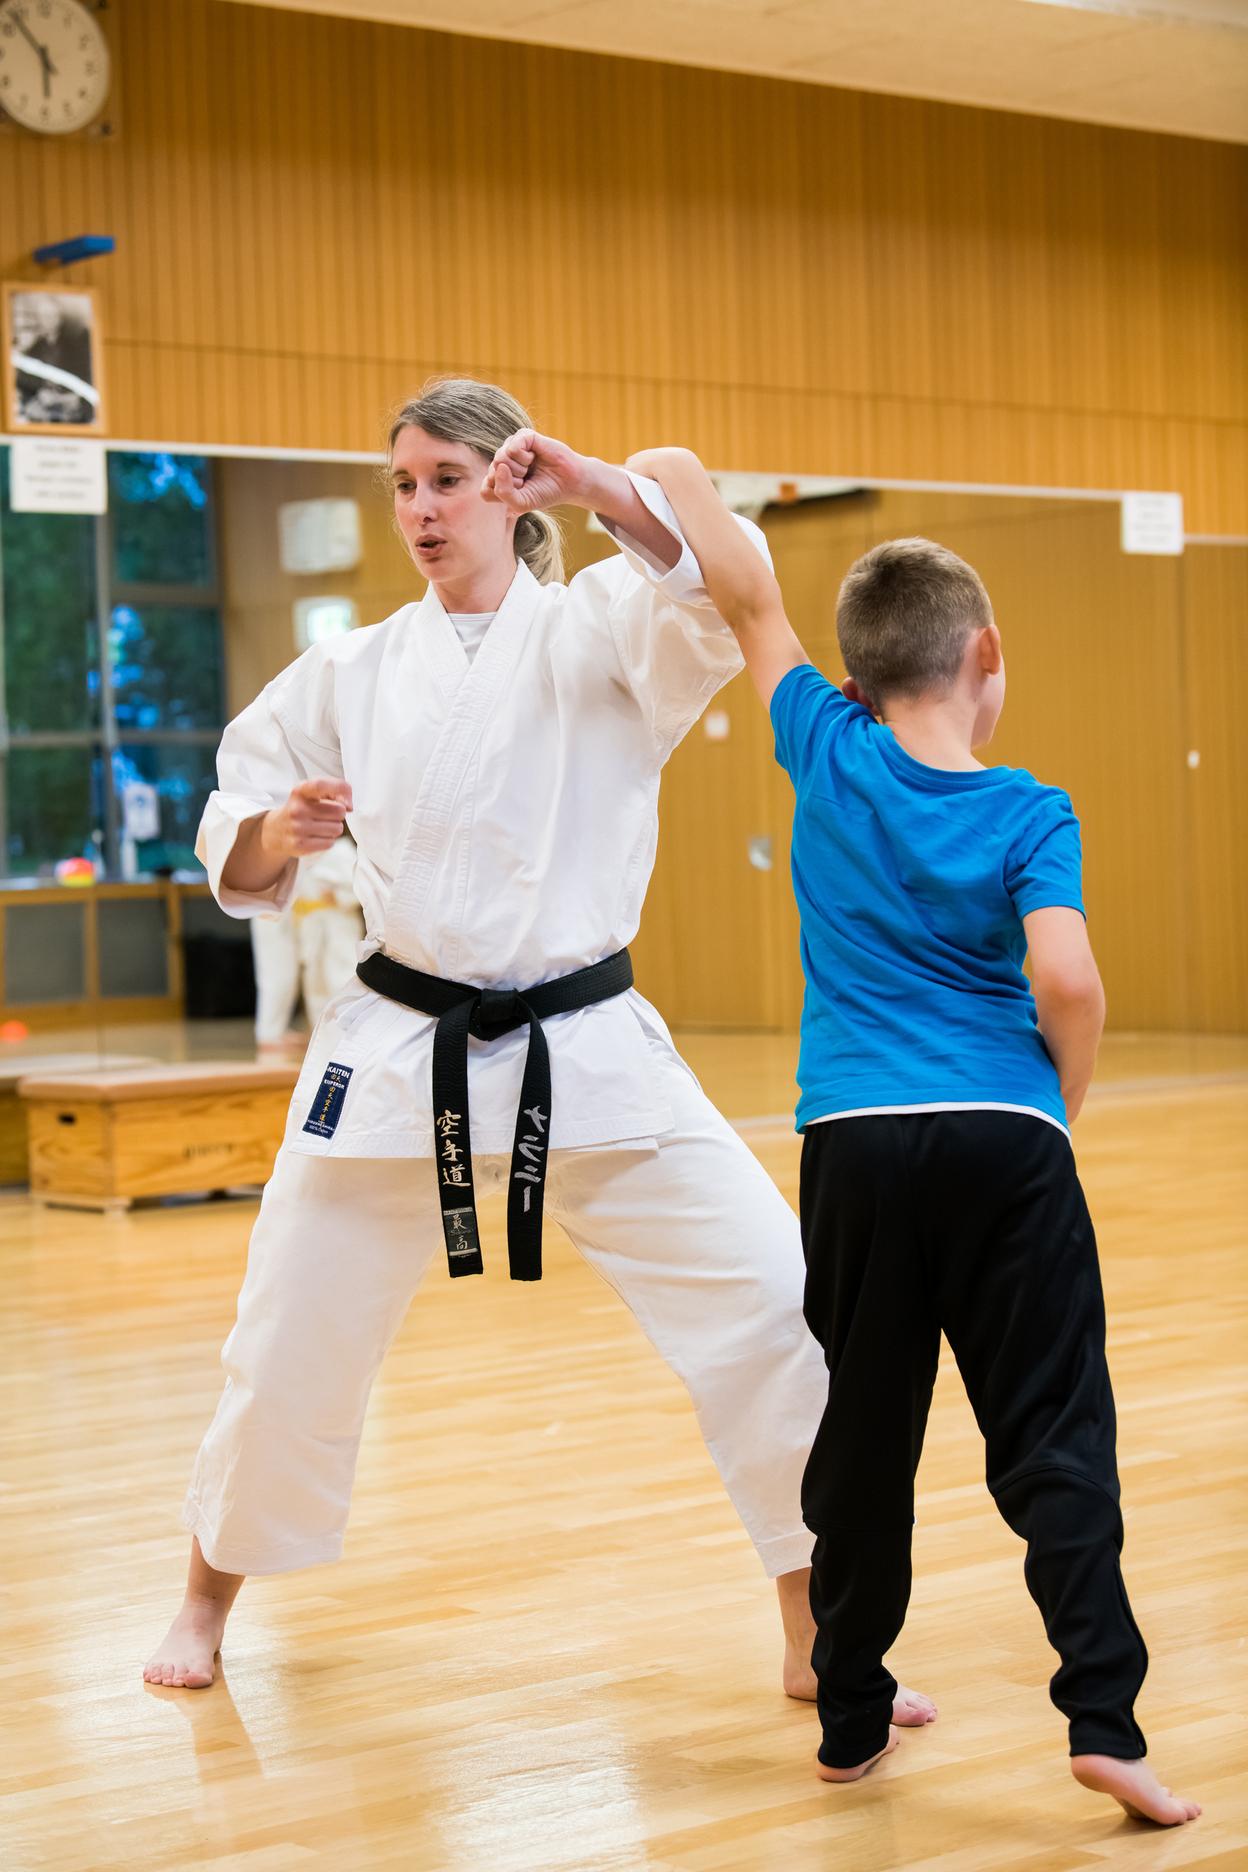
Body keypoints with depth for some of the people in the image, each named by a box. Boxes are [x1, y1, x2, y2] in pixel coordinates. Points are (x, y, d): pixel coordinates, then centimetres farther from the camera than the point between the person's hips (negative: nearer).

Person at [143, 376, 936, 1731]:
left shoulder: (602, 630, -1)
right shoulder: (354, 675, 6)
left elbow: (721, 595, -23)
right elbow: (234, 859, 10)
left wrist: (607, 492, -38)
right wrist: (283, 831, -12)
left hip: (586, 1051, -2)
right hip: (399, 1054, 2)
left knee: (771, 1304, -10)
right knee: (290, 1346, 9)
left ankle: (820, 1639, 5)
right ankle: (209, 1595, 36)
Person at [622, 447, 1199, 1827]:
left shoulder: (831, 754, 4)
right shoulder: (1029, 815, -2)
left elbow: (750, 599, 8)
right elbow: (1067, 984, -14)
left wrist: (642, 482, 15)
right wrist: (1066, 1100, 3)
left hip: (855, 1142, 2)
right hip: (1006, 1143, -2)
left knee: (860, 1442, 12)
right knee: (1054, 1438, 2)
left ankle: (851, 1720, 20)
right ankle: (1102, 1718, -7)